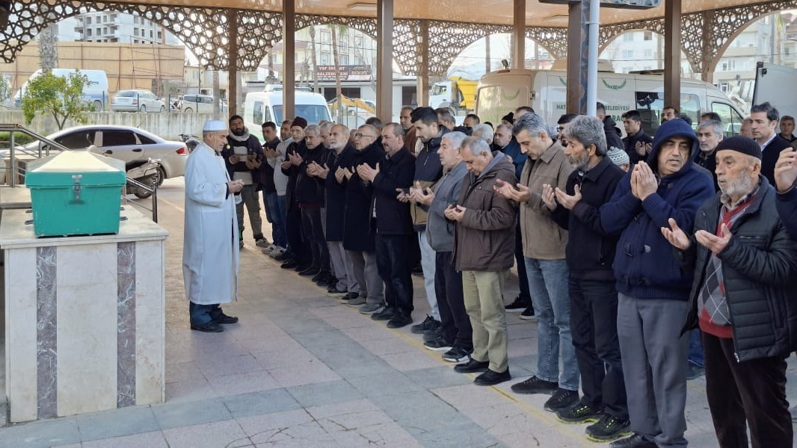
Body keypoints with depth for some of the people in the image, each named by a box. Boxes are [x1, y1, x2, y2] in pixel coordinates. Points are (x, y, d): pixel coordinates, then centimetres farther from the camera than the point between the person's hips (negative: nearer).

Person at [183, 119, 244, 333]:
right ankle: (199, 316, 2)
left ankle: (213, 309, 22)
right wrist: (225, 189, -19)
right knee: (204, 266, -5)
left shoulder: (216, 156, 16)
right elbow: (196, 190, -22)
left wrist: (231, 186, 4)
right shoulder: (197, 158, -14)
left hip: (221, 223, 10)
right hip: (206, 225, -10)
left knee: (219, 265, 13)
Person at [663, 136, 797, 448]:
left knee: (765, 416, 3)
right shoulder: (709, 209, 11)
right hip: (712, 326, 8)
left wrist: (731, 248, -27)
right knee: (721, 406, 20)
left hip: (754, 331, -7)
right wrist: (686, 247, -4)